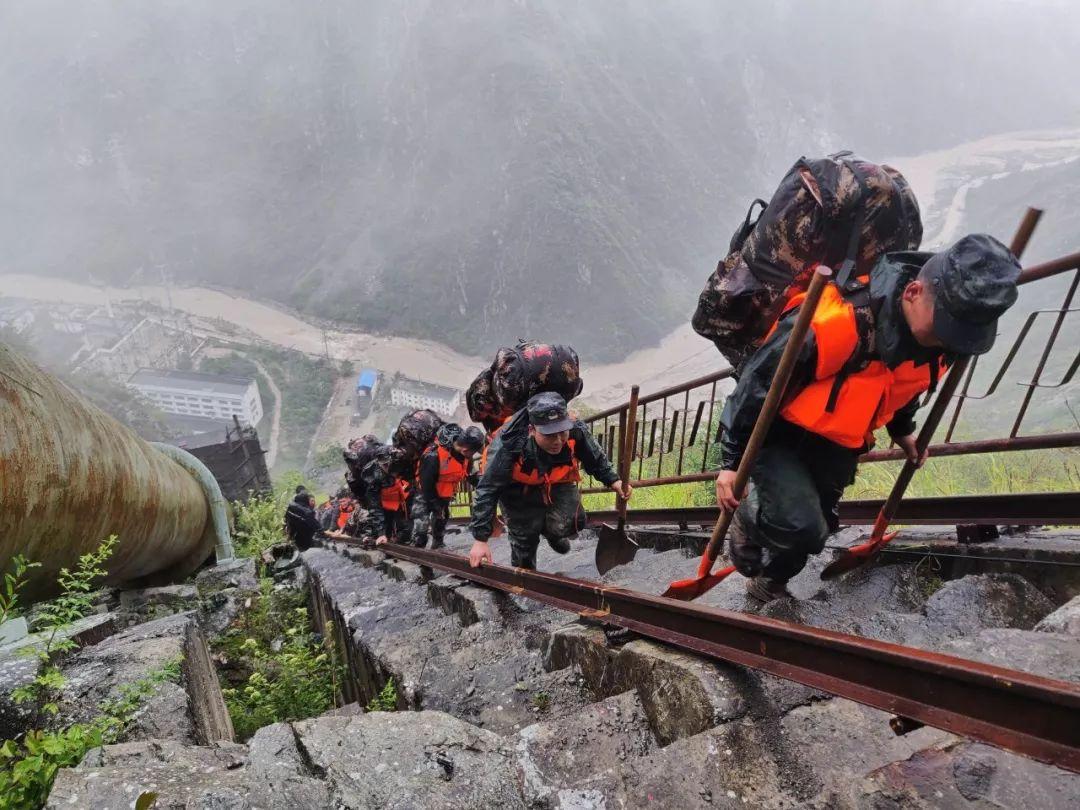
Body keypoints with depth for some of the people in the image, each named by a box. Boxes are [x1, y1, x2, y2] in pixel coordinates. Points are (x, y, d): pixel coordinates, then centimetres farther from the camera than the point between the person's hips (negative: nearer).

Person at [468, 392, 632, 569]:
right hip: (518, 490, -2)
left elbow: (596, 460, -5)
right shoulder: (507, 446, -38)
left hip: (556, 483, 3)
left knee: (570, 523, -18)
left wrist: (613, 481, -18)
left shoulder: (576, 432, -30)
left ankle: (551, 531, 20)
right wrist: (480, 540, -30)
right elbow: (487, 491, -30)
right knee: (524, 541, 4)